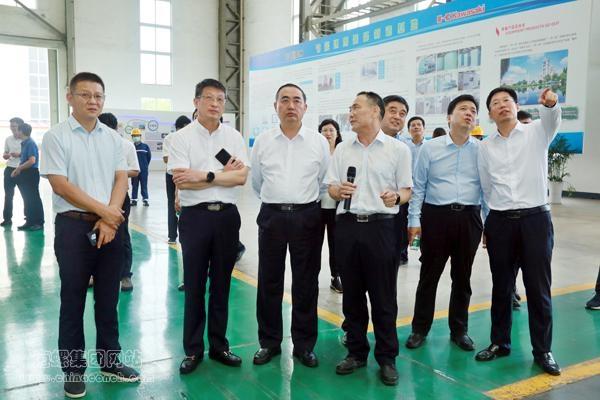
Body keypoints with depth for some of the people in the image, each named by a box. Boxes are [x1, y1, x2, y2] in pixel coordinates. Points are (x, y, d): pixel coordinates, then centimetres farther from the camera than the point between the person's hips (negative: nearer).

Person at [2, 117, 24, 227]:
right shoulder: (8, 139, 10)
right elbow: (5, 154, 16)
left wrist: (19, 155, -20)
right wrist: (6, 155, -7)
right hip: (10, 169, 4)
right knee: (8, 194, 3)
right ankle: (7, 218, 7)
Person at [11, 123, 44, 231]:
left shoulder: (30, 143, -15)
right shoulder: (24, 143, 14)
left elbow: (32, 161, -23)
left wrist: (18, 169, -13)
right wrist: (18, 170, 8)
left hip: (31, 174, -9)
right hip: (25, 174, 9)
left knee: (34, 198, -4)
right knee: (27, 199, 12)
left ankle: (39, 222, 1)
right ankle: (30, 221, 19)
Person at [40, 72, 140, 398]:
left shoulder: (113, 138, 8)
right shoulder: (55, 137, -4)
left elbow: (121, 179, 4)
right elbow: (61, 185, -11)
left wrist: (110, 218, -10)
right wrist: (103, 211, -12)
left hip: (111, 224, 4)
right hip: (73, 225, -4)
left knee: (108, 298, 12)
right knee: (73, 299, 6)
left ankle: (109, 360, 26)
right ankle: (73, 368, 20)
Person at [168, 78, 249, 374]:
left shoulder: (234, 137, 6)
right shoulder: (181, 137, -2)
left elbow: (241, 177, -6)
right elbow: (182, 182, -12)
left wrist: (203, 175, -15)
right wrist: (223, 174, -10)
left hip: (227, 216, 2)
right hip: (195, 216, -2)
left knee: (221, 284, 11)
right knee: (194, 286, 6)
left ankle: (218, 346, 24)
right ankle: (193, 350, 19)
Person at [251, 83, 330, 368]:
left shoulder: (319, 142, 2)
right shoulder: (262, 142, 4)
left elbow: (324, 183, 10)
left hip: (306, 216, -1)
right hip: (271, 216, 1)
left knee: (306, 283, 6)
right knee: (269, 282, 7)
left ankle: (304, 344, 20)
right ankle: (269, 342, 23)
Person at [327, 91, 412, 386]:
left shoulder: (398, 149, 2)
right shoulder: (342, 149, 12)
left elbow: (407, 190, 3)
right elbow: (331, 187, 13)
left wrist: (396, 197, -19)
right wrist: (338, 191, -10)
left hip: (381, 226, -3)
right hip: (347, 226, 4)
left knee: (383, 296, 2)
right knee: (352, 294, 11)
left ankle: (387, 358, 17)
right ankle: (356, 351, 26)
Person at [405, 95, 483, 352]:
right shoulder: (430, 148, 1)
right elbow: (418, 187, 2)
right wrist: (414, 220, -3)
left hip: (469, 218, 2)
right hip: (436, 216, -1)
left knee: (462, 277, 13)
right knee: (429, 275, 7)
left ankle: (459, 330, 29)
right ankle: (420, 328, 22)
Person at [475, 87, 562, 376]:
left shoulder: (536, 132, 1)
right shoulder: (485, 147, 8)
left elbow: (551, 119, -24)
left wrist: (550, 103, -46)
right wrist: (485, 225, 14)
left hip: (535, 219, -2)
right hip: (499, 222, 3)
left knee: (538, 288, 4)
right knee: (501, 287, 12)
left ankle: (542, 350, 19)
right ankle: (499, 342, 27)